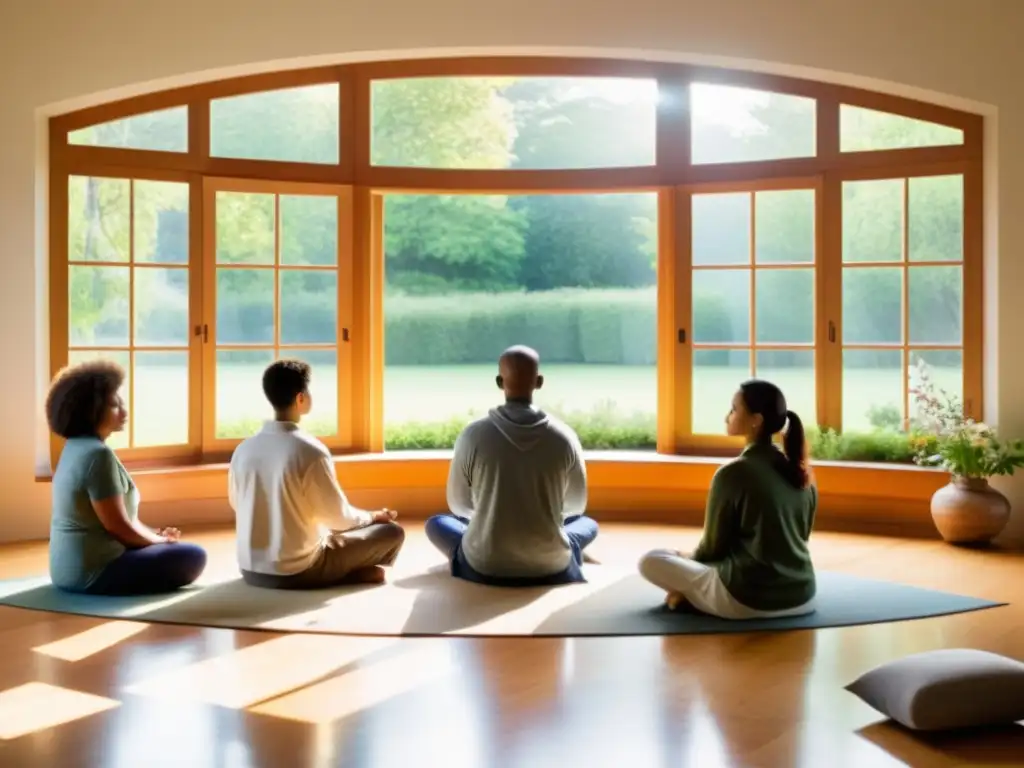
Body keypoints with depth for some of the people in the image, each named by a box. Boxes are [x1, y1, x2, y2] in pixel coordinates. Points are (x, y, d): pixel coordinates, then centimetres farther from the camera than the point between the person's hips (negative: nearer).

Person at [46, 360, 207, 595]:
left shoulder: (76, 447, 11)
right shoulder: (98, 455, -21)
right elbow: (118, 526, -20)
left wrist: (155, 534, 7)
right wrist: (161, 540, -3)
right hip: (94, 571, -10)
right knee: (193, 557, -7)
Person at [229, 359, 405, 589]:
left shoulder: (243, 449, -2)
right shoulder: (310, 451, -19)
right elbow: (338, 516, -10)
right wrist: (373, 517, 12)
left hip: (251, 570, 6)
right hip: (297, 571, -6)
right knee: (392, 532, 8)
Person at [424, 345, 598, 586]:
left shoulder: (473, 435, -10)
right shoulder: (564, 436, -8)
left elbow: (459, 505, 3)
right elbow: (576, 505, 6)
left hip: (484, 568, -2)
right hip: (551, 569, 2)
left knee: (435, 523, 27)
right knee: (588, 524, 30)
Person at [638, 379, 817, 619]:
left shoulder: (732, 474, -15)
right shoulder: (801, 473, 4)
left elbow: (713, 547, -5)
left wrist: (687, 558, 18)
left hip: (748, 600, -6)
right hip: (802, 597, 6)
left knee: (651, 561, 8)